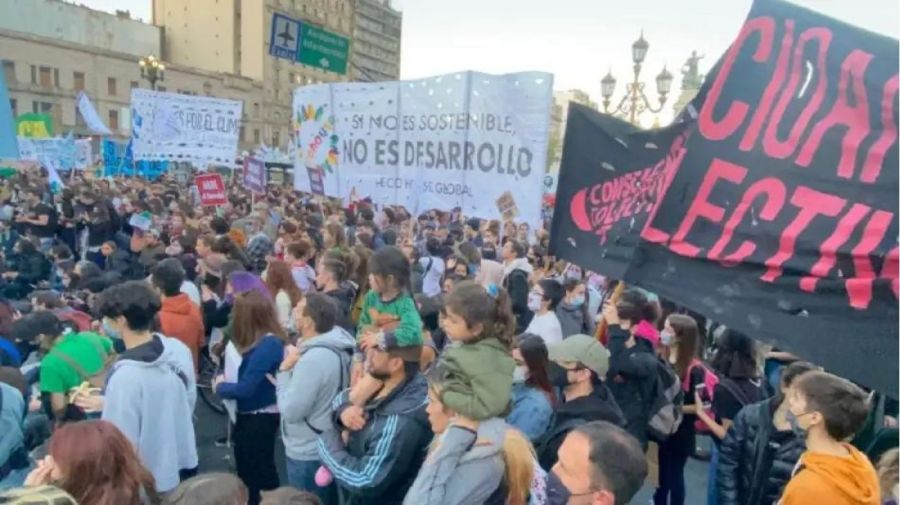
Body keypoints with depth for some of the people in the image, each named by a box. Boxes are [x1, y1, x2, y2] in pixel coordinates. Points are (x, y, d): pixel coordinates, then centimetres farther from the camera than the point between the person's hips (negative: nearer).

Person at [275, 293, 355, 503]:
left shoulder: (313, 359, -30)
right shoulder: (337, 346, -2)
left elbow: (290, 411, -24)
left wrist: (285, 369, -16)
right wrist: (294, 366, -3)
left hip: (308, 454, -8)